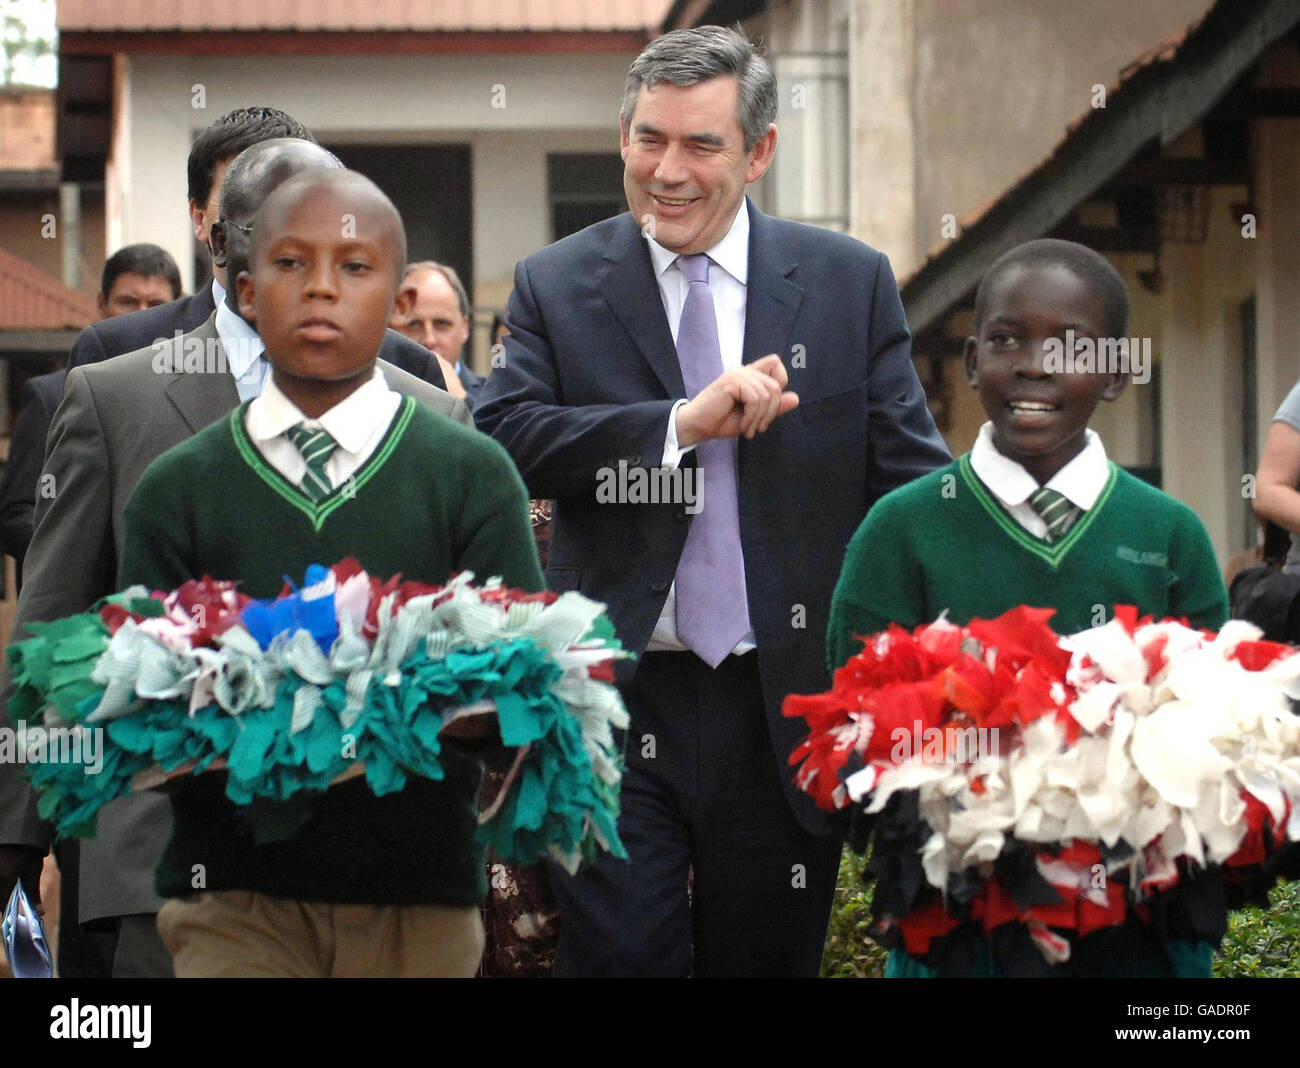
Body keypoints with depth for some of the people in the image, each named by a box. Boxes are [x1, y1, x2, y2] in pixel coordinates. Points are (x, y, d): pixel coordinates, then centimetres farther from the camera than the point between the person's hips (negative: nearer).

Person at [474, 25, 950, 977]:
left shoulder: (851, 283, 6)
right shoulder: (557, 286, 5)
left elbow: (915, 480, 4)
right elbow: (500, 437, -9)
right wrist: (682, 423, -18)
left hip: (788, 709, 1)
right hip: (615, 704, -1)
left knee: (770, 961, 8)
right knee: (616, 957, -3)